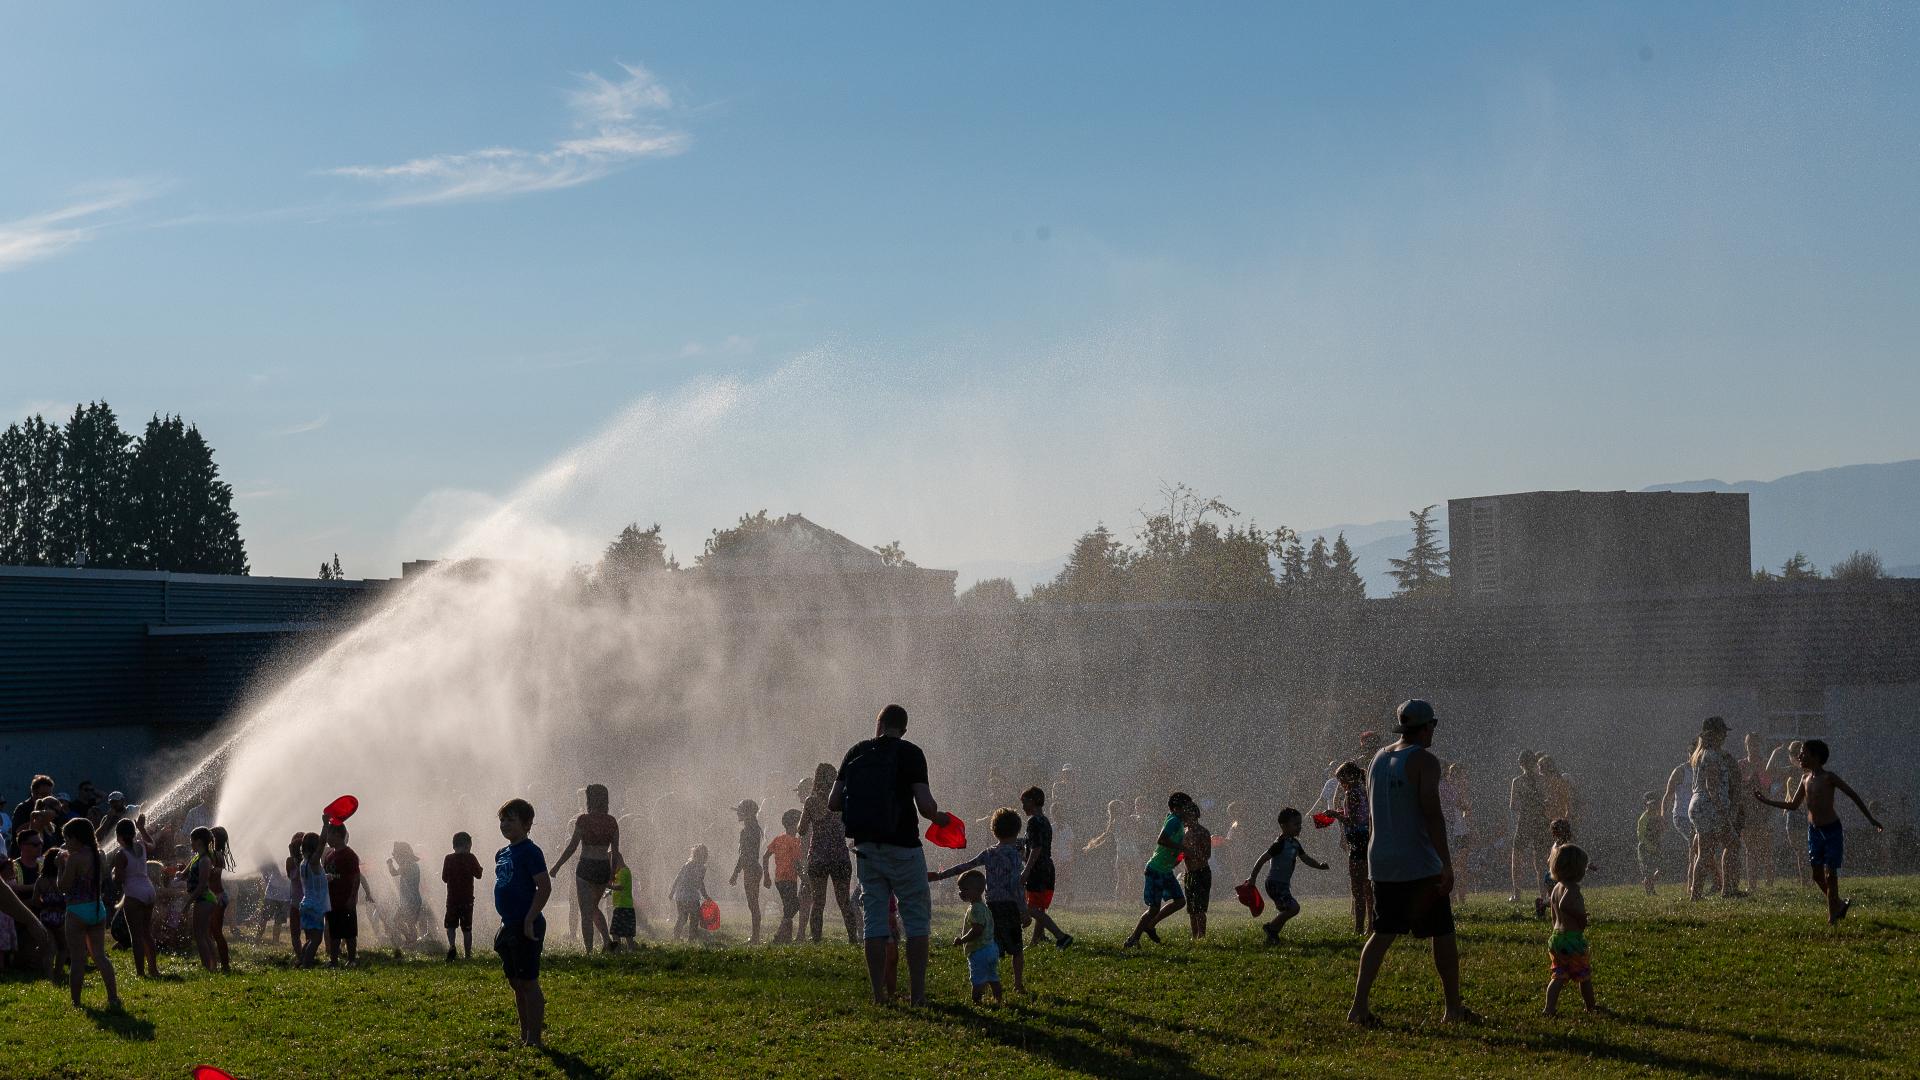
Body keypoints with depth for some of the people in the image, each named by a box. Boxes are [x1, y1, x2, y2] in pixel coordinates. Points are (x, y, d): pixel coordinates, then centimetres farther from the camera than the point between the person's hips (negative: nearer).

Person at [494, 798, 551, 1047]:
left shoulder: (530, 852, -13)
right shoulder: (502, 854, 14)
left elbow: (545, 887, -19)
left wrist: (529, 920, -21)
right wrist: (507, 923, 19)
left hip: (526, 927, -9)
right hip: (509, 925, 9)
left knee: (528, 982, -5)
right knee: (516, 983, 14)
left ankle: (534, 1038, -1)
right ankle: (525, 1034, 22)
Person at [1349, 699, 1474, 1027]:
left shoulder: (1378, 760, 12)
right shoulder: (1424, 761, -11)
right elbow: (1432, 813, -20)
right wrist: (1447, 865, -20)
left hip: (1382, 862, 7)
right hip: (1420, 864, -7)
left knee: (1383, 933, 9)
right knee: (1442, 934, 6)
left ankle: (1359, 1005, -4)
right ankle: (1454, 1009, 11)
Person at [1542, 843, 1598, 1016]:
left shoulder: (1556, 887, 12)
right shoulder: (1571, 888, -16)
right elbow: (1564, 905, -34)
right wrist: (1580, 914, -20)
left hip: (1556, 938, 8)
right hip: (1573, 938, -8)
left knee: (1559, 976, 7)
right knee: (1584, 975, 9)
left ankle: (1550, 1007, -6)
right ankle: (1591, 1007, 22)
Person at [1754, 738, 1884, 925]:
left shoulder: (1829, 778, -13)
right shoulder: (1805, 779, 7)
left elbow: (1854, 795, -9)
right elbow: (1793, 805, 16)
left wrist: (1871, 819, -8)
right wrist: (1766, 801, 13)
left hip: (1832, 830, -6)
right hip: (1814, 830, 6)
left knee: (1830, 874, -6)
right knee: (1817, 874, 7)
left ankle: (1832, 915, 2)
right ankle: (1838, 905, 25)